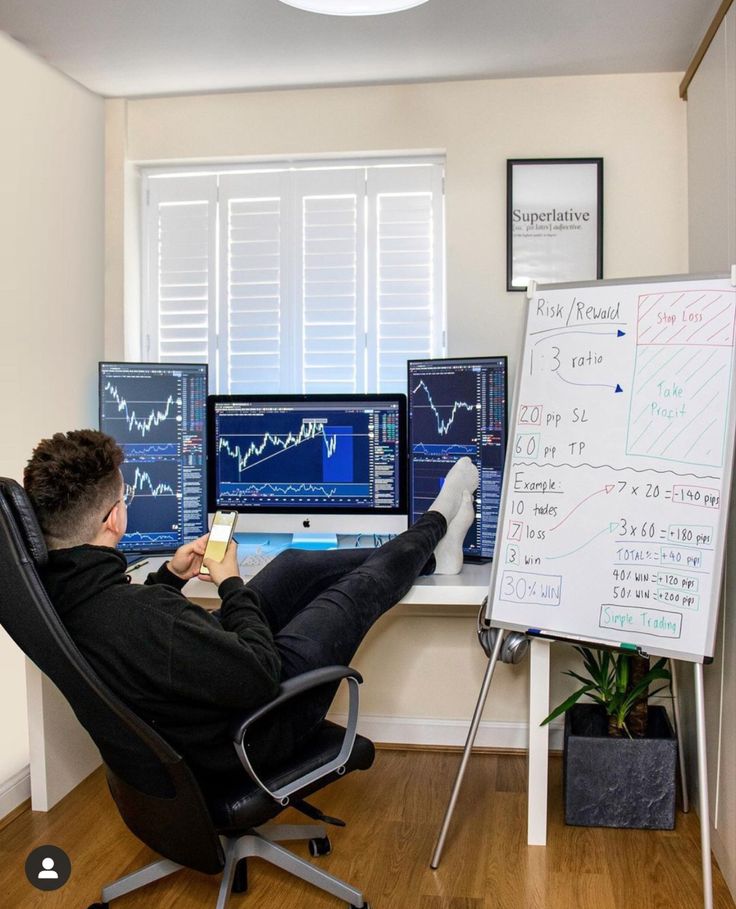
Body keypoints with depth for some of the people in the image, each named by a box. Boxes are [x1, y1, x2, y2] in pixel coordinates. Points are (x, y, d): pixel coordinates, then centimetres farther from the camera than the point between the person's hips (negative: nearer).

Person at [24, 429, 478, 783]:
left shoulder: (53, 588, -13)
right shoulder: (139, 616, -41)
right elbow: (261, 677, -31)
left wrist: (169, 575, -2)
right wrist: (233, 586, -18)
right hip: (251, 729, -8)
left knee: (294, 564, 16)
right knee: (361, 587, 6)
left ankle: (427, 555, 37)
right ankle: (434, 527, 37)